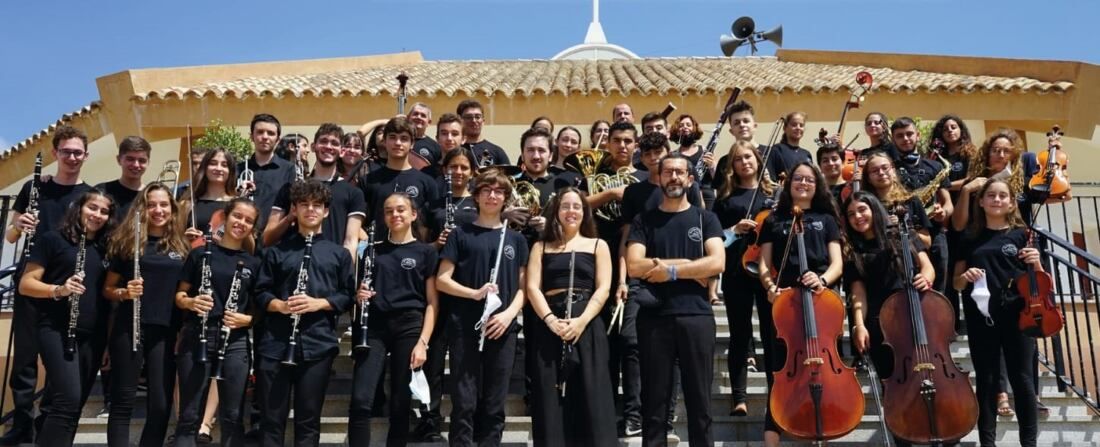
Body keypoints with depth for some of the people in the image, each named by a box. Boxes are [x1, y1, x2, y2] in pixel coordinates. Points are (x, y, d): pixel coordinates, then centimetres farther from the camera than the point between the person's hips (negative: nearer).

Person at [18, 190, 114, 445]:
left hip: (93, 336, 5)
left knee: (74, 405, 8)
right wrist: (59, 290, -21)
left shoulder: (106, 249, 14)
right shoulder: (53, 240, 1)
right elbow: (25, 284, -2)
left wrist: (111, 339, 10)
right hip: (57, 330, -5)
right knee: (68, 400, -19)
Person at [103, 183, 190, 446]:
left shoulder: (182, 246, 8)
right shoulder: (127, 242, 4)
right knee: (123, 402, 2)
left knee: (161, 405, 2)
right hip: (129, 328, -2)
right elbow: (107, 289, 7)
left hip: (166, 331, 2)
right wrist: (124, 292, -12)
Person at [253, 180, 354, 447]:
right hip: (275, 343, 0)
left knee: (309, 418, 5)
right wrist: (280, 305, -12)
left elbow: (348, 296, 6)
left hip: (318, 344, 0)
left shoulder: (339, 254, 11)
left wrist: (318, 303, -11)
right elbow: (260, 293, 8)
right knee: (271, 416, 4)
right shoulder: (277, 251, 12)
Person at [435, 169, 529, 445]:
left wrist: (509, 314, -9)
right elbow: (442, 280, 1)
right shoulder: (461, 234, 6)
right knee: (464, 402, -2)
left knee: (494, 404, 6)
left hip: (502, 329, 2)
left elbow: (523, 286, 9)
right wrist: (474, 293, -15)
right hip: (465, 328, -2)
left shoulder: (516, 239, 12)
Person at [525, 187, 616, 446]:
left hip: (587, 325, -1)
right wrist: (550, 319, -14)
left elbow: (603, 288, 2)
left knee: (591, 399, -5)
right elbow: (532, 287, 3)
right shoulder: (541, 246, 16)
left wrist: (582, 320, -14)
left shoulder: (598, 245, 13)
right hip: (548, 326, 1)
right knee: (550, 402, -1)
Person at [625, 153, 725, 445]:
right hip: (654, 317, 0)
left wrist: (670, 270, -12)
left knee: (699, 399, 5)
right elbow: (634, 267, -8)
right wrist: (688, 265, -10)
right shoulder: (644, 221, 7)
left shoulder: (705, 218, 9)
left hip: (696, 315, 0)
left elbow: (717, 263, -6)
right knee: (654, 401, 5)